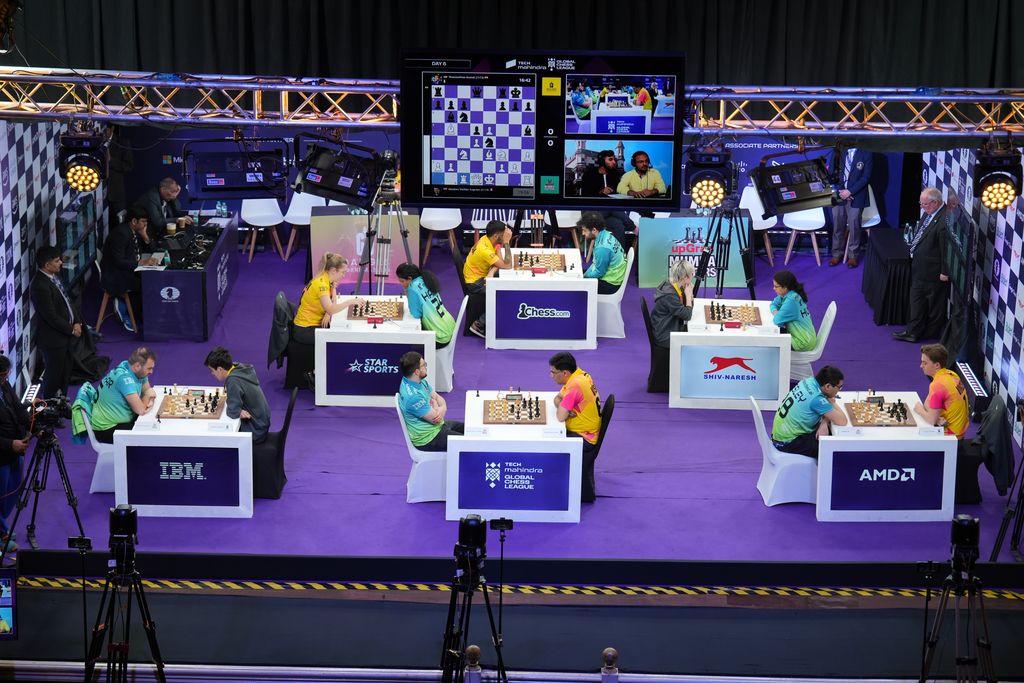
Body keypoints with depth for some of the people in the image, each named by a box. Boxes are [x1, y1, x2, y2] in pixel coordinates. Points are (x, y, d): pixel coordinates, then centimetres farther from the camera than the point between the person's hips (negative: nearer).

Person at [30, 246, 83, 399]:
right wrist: (71, 329, -14)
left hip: (65, 335, 9)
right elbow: (51, 317, -25)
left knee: (66, 371, 21)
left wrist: (77, 322, -2)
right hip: (53, 339, -9)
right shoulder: (40, 286, -28)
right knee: (54, 374, 6)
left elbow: (67, 300, 11)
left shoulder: (55, 276, 2)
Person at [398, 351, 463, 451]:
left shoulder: (420, 381, -2)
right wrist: (435, 406, -4)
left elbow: (437, 397, 5)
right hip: (428, 439, -10)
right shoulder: (413, 396, -32)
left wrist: (442, 409, -17)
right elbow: (436, 419, -25)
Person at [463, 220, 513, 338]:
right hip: (474, 283, -9)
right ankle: (479, 325, -11)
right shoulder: (484, 250, -31)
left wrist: (492, 272, -27)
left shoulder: (487, 240, -4)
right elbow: (507, 265, -29)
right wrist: (506, 243, -29)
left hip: (483, 277, 9)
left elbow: (499, 261, -6)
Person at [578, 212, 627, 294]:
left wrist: (584, 276, -4)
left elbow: (599, 273, -20)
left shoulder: (602, 248, -31)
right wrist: (585, 274, 4)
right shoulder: (606, 235, -2)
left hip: (610, 284, -9)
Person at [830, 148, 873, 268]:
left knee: (854, 224, -5)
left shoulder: (866, 153, -4)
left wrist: (850, 191, -13)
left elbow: (866, 177, -7)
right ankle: (837, 253, 15)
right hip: (839, 194, 3)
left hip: (856, 196, -3)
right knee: (838, 224, 4)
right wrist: (840, 190, -6)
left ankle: (853, 255, 7)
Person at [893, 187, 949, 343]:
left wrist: (945, 272, -19)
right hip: (920, 267, 10)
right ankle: (913, 331, 22)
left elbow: (947, 247, -23)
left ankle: (931, 333, 24)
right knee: (916, 299, 14)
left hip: (934, 271, -10)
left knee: (934, 302, 9)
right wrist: (913, 249, 11)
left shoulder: (944, 219, -26)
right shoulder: (929, 213, 4)